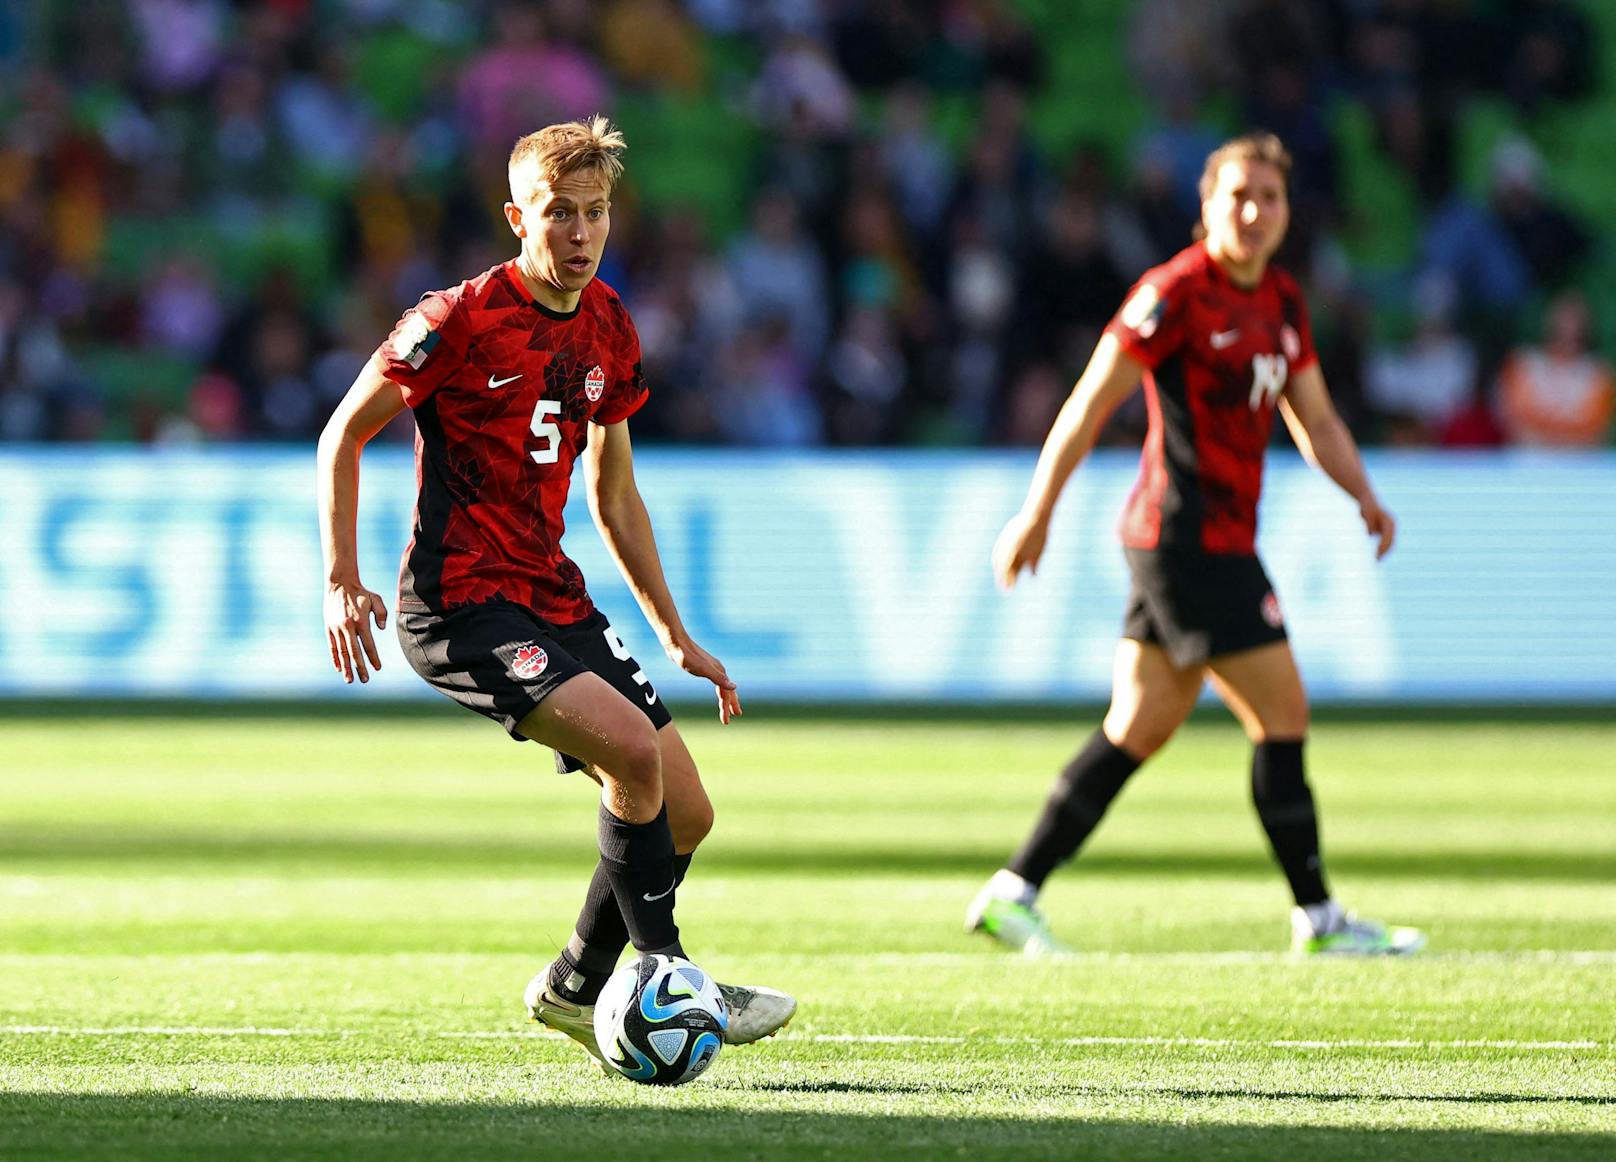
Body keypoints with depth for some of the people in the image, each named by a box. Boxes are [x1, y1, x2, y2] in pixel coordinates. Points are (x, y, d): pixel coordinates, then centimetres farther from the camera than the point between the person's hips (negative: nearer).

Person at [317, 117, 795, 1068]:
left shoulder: (607, 329, 10)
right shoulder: (463, 318, -12)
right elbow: (345, 435, -4)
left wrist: (676, 635, 20)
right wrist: (343, 582, -12)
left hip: (554, 598, 8)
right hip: (461, 603, -8)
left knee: (686, 814, 4)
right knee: (632, 748, -26)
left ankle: (576, 988, 25)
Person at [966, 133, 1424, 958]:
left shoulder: (1282, 302, 14)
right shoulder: (1177, 291, -12)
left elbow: (1314, 421, 22)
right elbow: (1091, 403, -11)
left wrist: (1363, 495, 5)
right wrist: (1036, 512, -13)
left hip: (1220, 540, 9)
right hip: (1189, 539, -9)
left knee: (1137, 729, 9)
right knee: (1282, 714, -6)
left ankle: (1014, 893, 11)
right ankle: (1317, 917, 2)